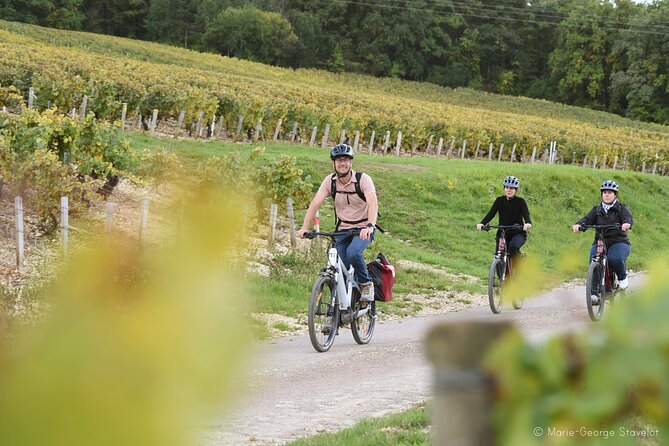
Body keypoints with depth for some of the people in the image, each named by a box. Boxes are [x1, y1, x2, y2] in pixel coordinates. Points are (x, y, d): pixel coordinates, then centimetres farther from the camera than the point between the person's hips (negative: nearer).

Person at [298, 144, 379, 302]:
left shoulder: (363, 179, -16)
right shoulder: (330, 181, -6)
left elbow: (373, 203, -30)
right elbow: (315, 204, -14)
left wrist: (369, 226, -48)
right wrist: (304, 228, -28)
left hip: (363, 229, -4)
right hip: (343, 229, 4)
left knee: (353, 253, -31)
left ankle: (366, 284, -7)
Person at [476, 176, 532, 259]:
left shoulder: (520, 202, -6)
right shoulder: (499, 200, 1)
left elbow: (526, 214, -20)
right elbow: (491, 214, -9)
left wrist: (528, 223, -45)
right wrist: (482, 223, -29)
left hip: (518, 233, -3)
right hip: (503, 233, 3)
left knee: (513, 247, -34)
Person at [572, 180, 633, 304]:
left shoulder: (621, 208, 6)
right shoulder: (597, 210, 15)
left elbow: (628, 218, -14)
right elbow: (588, 219, -2)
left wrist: (627, 224, -41)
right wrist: (578, 225, -26)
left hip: (619, 242, -3)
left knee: (614, 259, -34)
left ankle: (622, 278, -2)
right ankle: (594, 294, -22)